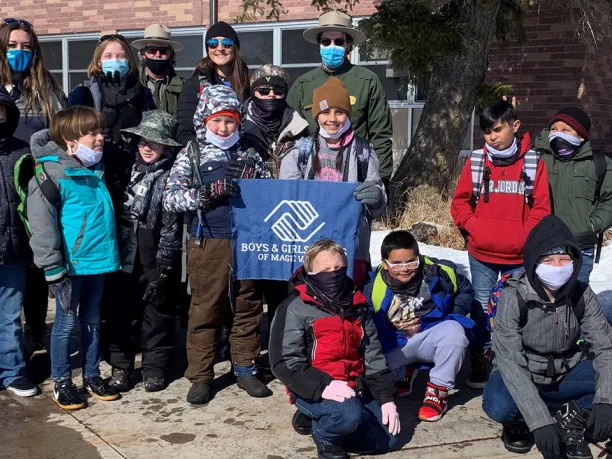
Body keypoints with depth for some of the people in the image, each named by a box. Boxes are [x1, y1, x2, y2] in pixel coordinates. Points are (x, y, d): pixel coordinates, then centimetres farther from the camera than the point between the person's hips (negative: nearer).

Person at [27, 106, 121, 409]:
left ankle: (92, 376, 29)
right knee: (66, 322, 6)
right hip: (71, 263, -7)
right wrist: (53, 268, -18)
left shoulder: (97, 171, 8)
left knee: (92, 321, 17)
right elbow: (42, 225, -16)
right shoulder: (52, 175, -15)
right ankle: (61, 382, 20)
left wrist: (112, 253, 18)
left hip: (98, 260, 7)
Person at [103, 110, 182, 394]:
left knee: (156, 311, 6)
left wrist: (164, 264, -13)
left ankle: (155, 367, 18)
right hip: (125, 253, 5)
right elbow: (118, 209, 14)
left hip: (154, 257, -5)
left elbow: (171, 223, -10)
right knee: (120, 309, 8)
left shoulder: (170, 176, -6)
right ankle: (120, 365, 21)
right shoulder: (132, 169, 10)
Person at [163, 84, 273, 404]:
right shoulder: (191, 155, 5)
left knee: (247, 307, 10)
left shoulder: (250, 156, 12)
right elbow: (170, 198, -5)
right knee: (205, 309, 2)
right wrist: (203, 194, -19)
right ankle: (200, 377, 12)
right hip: (208, 243, -3)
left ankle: (246, 368, 23)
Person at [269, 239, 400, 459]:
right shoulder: (295, 308, -8)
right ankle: (323, 433, 1)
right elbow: (284, 363, -14)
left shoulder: (357, 305, 10)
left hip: (355, 388, 7)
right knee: (349, 414, -35)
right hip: (314, 391, -7)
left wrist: (386, 397, 2)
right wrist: (322, 387, -26)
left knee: (386, 439, -3)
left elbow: (373, 355, 11)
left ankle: (319, 420, 13)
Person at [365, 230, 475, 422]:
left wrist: (453, 315, -4)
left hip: (432, 338, -1)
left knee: (453, 330, -33)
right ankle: (400, 376, 15)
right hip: (395, 347, 1)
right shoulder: (374, 289, -13)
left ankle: (439, 390, -15)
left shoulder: (437, 273, -11)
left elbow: (466, 290, 10)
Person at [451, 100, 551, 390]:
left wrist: (525, 236, -13)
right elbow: (460, 202, 4)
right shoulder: (476, 162, -2)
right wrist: (474, 227, -9)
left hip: (519, 256, -1)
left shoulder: (533, 163, -5)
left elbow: (541, 208, -3)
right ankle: (480, 363, 25)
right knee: (481, 308, 12)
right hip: (481, 254, 1)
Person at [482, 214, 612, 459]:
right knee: (499, 406, -36)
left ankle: (571, 419, -4)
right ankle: (519, 420, -2)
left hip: (565, 375, 4)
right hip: (521, 376, -3)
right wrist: (539, 421, -39)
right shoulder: (513, 297, -23)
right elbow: (510, 362, -30)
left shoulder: (582, 295, -12)